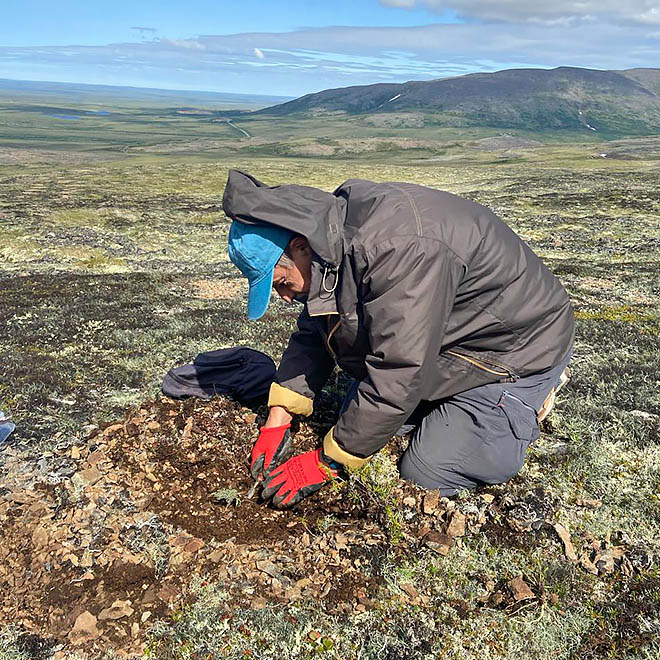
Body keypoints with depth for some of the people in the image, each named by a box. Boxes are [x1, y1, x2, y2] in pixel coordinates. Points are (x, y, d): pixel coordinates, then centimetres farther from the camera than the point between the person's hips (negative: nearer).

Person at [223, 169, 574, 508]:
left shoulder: (398, 249, -38)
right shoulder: (333, 240, -8)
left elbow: (397, 378, -35)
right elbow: (312, 334, 3)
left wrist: (327, 463, -25)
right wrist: (278, 419, -6)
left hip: (517, 345, -8)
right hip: (439, 342, 9)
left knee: (425, 474, -11)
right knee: (359, 415, 7)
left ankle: (530, 394, 9)